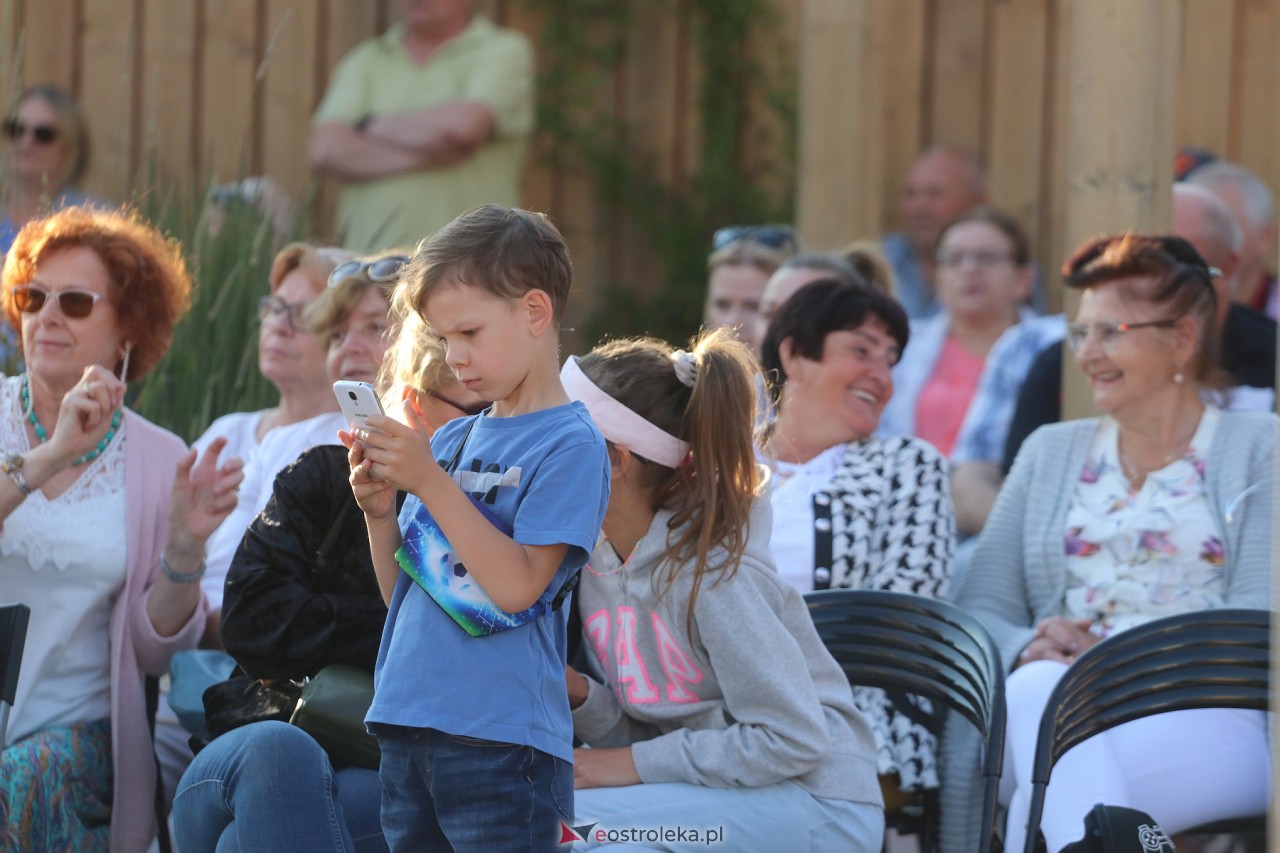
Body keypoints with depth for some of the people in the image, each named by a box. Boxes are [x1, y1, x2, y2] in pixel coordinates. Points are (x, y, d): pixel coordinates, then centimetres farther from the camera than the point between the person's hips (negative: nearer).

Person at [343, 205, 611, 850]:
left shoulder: (570, 445, -6)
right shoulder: (450, 441, 15)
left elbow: (517, 586, -15)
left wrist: (431, 483, -16)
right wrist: (379, 511, 0)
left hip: (502, 746, -7)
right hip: (407, 733, 7)